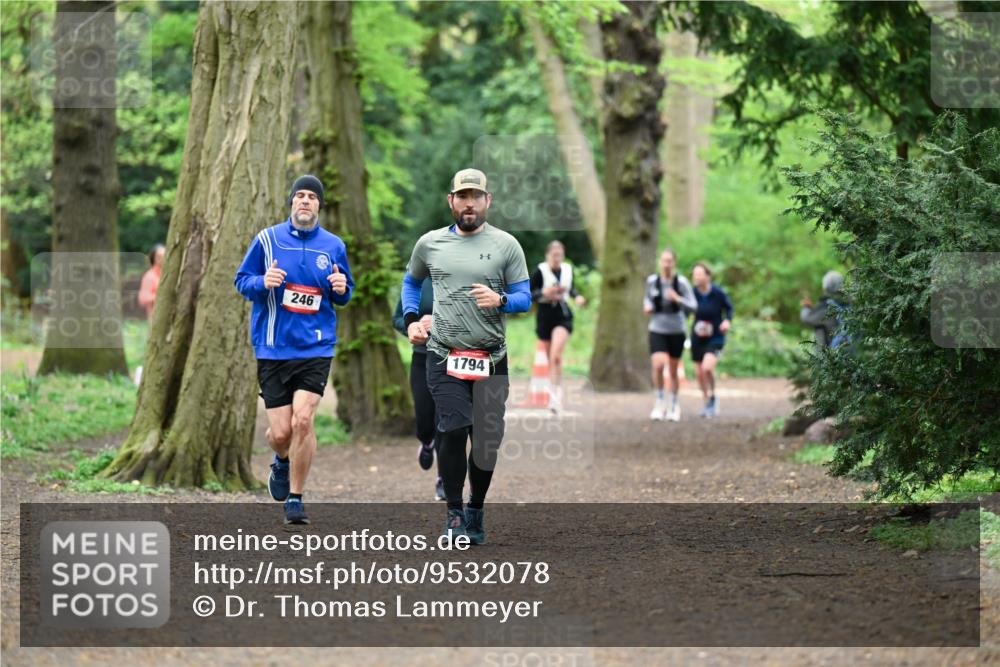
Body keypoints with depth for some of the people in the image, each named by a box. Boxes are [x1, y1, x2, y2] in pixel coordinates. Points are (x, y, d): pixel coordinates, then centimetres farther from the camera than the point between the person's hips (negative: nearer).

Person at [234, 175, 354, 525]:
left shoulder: (334, 246, 6)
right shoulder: (267, 239, 2)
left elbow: (345, 294, 18)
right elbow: (242, 280, 7)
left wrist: (342, 289, -6)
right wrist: (263, 282, -15)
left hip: (316, 348, 0)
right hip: (273, 349, 0)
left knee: (303, 419, -16)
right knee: (280, 431, -1)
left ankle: (295, 498, 0)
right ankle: (282, 462, 38)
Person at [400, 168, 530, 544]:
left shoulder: (506, 245, 3)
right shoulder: (430, 244, 8)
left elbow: (524, 298, 2)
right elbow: (411, 281, 27)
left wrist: (500, 300, -18)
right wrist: (411, 319, 13)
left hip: (491, 358, 1)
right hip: (444, 355, -1)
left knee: (488, 438, 2)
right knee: (454, 430, -16)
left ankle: (476, 513, 19)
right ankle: (454, 515, -6)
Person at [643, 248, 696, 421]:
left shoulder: (682, 282, -10)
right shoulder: (652, 281, -3)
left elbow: (693, 307, -10)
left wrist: (678, 299, -27)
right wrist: (647, 307, -4)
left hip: (676, 331, 0)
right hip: (657, 330, 0)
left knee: (673, 371, 10)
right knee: (658, 364, -20)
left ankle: (674, 404, 29)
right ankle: (660, 401, -6)